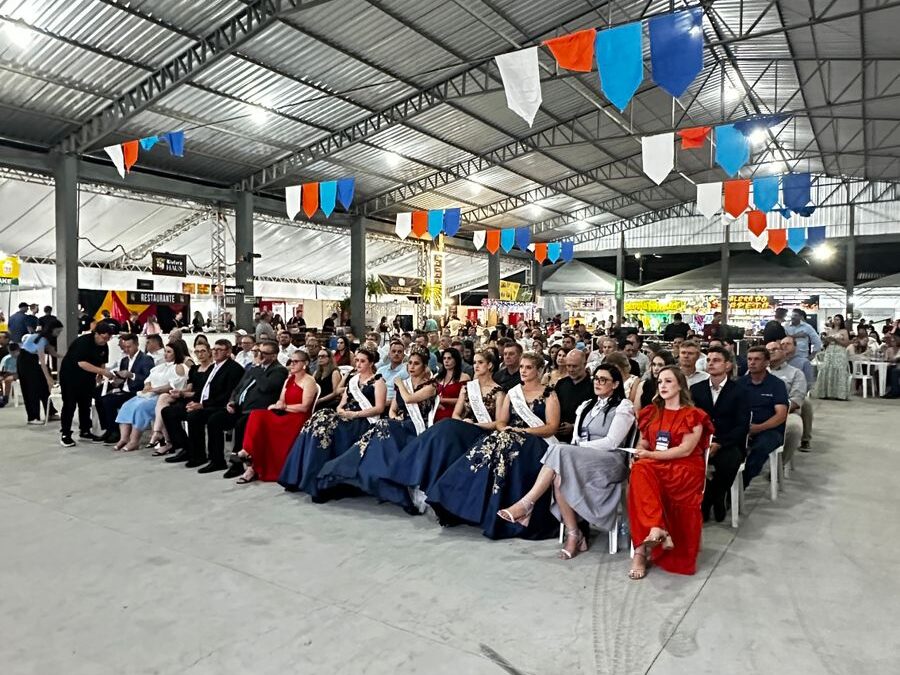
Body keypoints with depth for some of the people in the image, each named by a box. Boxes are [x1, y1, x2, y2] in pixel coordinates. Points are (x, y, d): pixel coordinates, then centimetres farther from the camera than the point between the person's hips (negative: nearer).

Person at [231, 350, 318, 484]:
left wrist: (285, 407, -13)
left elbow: (304, 407, -14)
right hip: (285, 416, 7)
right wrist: (277, 406, -10)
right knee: (257, 415, -21)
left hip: (299, 419, -7)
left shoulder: (309, 381, -4)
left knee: (261, 422, -26)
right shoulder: (289, 379, 20)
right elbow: (280, 401, 12)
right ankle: (248, 454, -28)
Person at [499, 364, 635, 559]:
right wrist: (574, 450, -7)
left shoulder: (623, 406, 3)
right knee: (559, 476, -31)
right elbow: (575, 439, 15)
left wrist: (580, 447, -10)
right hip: (578, 459, 5)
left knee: (560, 452, -32)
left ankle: (526, 504, -29)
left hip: (610, 462, -5)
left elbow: (612, 442, -8)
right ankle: (573, 536, -24)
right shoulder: (586, 405, 23)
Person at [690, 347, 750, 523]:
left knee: (729, 461, -35)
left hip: (729, 445, -2)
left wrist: (719, 444, -19)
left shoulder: (739, 391, 2)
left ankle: (707, 502, -7)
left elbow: (742, 426, -6)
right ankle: (715, 500, -6)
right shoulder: (696, 389, 11)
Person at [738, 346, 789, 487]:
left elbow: (781, 415, -7)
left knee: (761, 446, -36)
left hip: (770, 429, -2)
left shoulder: (777, 384, 3)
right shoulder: (740, 383, 10)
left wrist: (758, 428, -21)